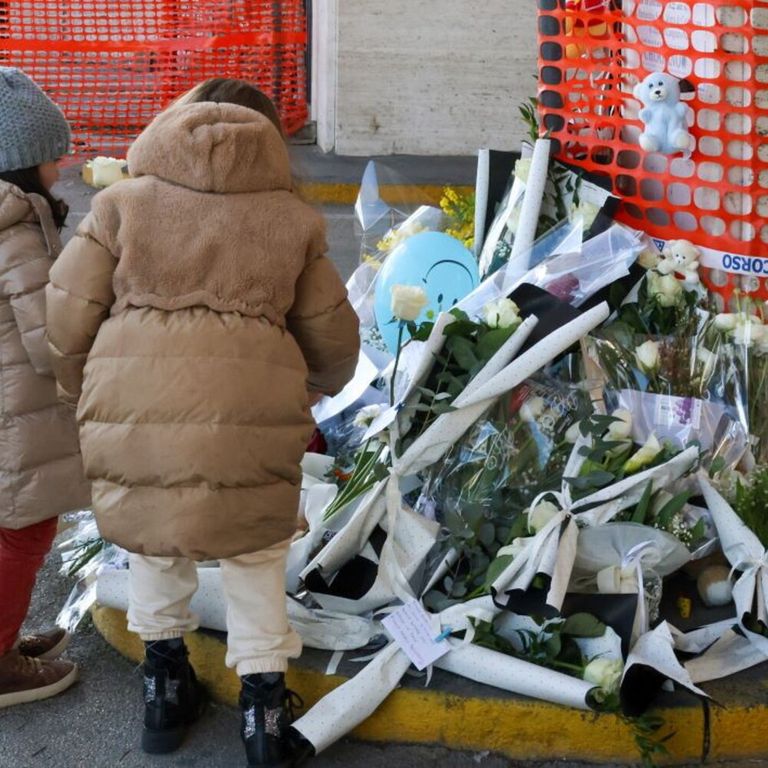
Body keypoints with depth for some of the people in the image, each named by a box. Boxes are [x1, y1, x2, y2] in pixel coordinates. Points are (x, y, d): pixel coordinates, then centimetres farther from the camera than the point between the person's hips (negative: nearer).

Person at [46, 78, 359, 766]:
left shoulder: (124, 202, 10)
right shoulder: (291, 219, 14)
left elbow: (65, 321, 4)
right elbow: (332, 339, 17)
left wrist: (85, 396, 22)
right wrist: (317, 387, 38)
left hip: (134, 419, 0)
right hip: (250, 420, 0)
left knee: (154, 537, 27)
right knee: (255, 552, 23)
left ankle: (165, 680, 35)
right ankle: (263, 697, 24)